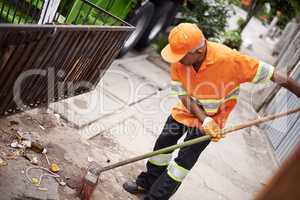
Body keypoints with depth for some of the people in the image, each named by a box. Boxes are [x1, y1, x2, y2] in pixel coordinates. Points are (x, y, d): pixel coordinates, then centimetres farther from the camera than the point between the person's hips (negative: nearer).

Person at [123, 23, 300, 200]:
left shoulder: (229, 59, -36)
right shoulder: (178, 61, -23)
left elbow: (272, 74, -27)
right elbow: (184, 95, -15)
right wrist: (204, 119, -28)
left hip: (213, 117, -4)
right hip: (187, 110, 5)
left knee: (185, 159, -1)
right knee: (163, 143, 15)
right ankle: (147, 183, 38)